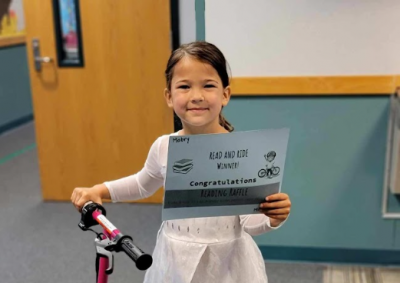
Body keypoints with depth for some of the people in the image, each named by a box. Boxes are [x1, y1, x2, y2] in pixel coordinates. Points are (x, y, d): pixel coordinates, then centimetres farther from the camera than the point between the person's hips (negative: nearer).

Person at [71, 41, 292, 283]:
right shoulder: (163, 147, -6)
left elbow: (248, 221, -11)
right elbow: (143, 184, 16)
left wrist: (272, 218, -30)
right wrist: (99, 190, 7)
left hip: (227, 263, -2)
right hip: (176, 262, 3)